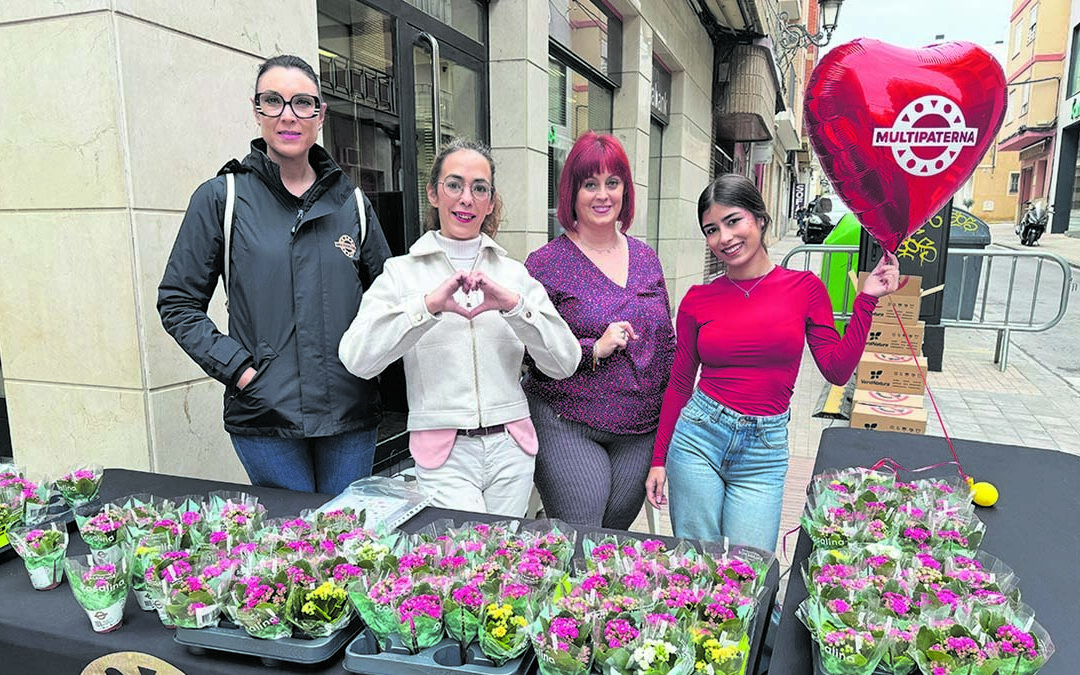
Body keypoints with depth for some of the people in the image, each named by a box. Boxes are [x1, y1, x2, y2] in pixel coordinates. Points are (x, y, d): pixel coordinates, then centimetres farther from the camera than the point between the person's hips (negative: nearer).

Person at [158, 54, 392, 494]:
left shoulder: (352, 203, 7)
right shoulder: (220, 199, 0)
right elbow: (178, 302, 2)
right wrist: (236, 367, -8)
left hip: (350, 413, 3)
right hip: (265, 415, -2)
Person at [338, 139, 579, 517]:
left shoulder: (514, 273, 8)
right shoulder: (403, 272, 2)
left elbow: (565, 363, -2)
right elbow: (356, 359, -13)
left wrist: (514, 305, -16)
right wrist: (428, 305, -23)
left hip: (510, 448, 3)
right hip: (444, 456, -2)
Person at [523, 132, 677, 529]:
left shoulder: (646, 259, 9)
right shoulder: (546, 263, -7)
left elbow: (667, 343, 15)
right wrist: (594, 349, -20)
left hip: (640, 430, 5)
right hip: (567, 429, -4)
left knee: (617, 534, 15)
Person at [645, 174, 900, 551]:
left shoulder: (805, 287, 1)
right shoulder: (698, 300, 1)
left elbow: (837, 370, -1)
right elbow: (680, 383, 6)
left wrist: (866, 299, -5)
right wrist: (659, 459, 5)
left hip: (765, 449, 0)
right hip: (699, 436, 0)